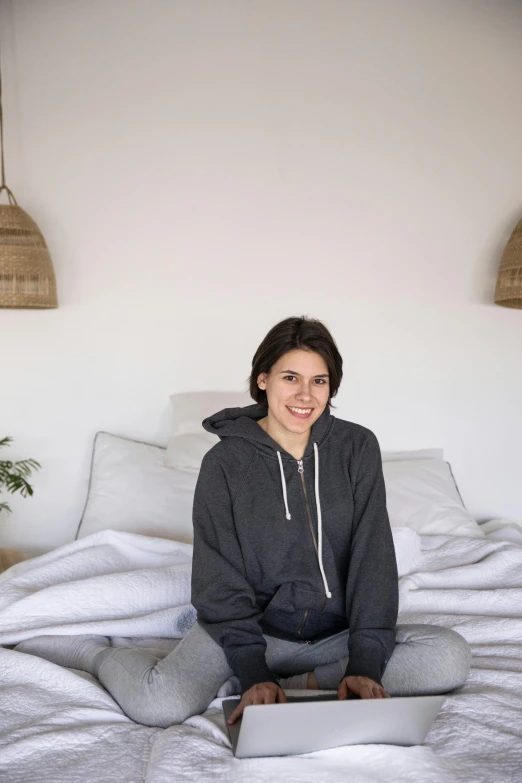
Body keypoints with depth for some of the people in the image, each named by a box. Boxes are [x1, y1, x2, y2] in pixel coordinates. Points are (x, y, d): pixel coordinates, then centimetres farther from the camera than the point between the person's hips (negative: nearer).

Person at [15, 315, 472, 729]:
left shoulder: (357, 447, -4)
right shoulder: (225, 461, -9)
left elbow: (373, 558, -8)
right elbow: (222, 580, -10)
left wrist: (365, 664, -17)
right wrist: (254, 671, -22)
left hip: (337, 634, 3)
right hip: (254, 628, -3)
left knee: (451, 657, -20)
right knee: (159, 704, -28)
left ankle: (290, 683, -15)